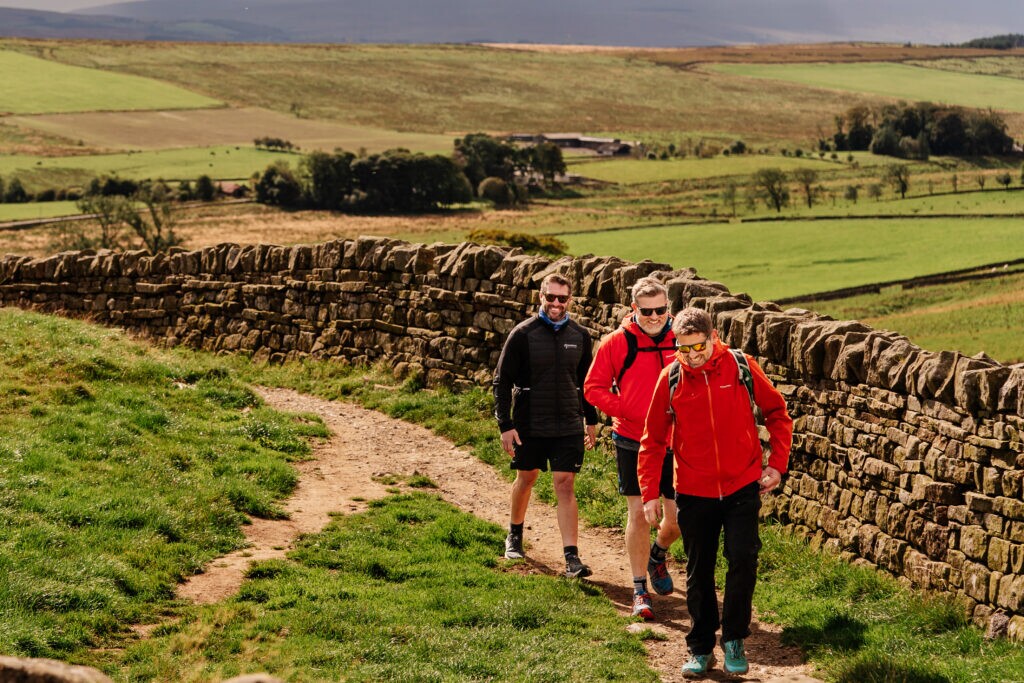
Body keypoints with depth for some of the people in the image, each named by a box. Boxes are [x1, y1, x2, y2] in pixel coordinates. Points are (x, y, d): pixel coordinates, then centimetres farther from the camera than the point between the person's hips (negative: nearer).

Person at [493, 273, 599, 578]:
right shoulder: (522, 334, -8)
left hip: (568, 427, 1)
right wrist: (505, 424, -10)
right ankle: (514, 536, 40)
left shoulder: (580, 335, 2)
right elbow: (502, 381, -5)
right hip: (529, 425, -1)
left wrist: (591, 420, 16)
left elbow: (587, 381, 15)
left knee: (565, 486, -5)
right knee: (525, 478, 15)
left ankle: (572, 557, -7)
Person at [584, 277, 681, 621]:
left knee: (678, 518, 6)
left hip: (675, 444, 2)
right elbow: (594, 387, -2)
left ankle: (657, 555, 40)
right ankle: (640, 590, 11)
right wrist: (630, 412, -13)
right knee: (639, 514, -1)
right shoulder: (618, 342, -5)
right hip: (632, 443, -2)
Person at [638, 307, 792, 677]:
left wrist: (777, 464, -2)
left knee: (743, 560, -8)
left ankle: (734, 640, 12)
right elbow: (653, 440, 2)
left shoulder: (742, 368, -8)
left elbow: (777, 414, 5)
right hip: (693, 493, 1)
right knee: (698, 573, 9)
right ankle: (701, 648, 22)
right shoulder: (670, 378, -5)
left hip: (742, 487, -1)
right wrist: (649, 493, -2)